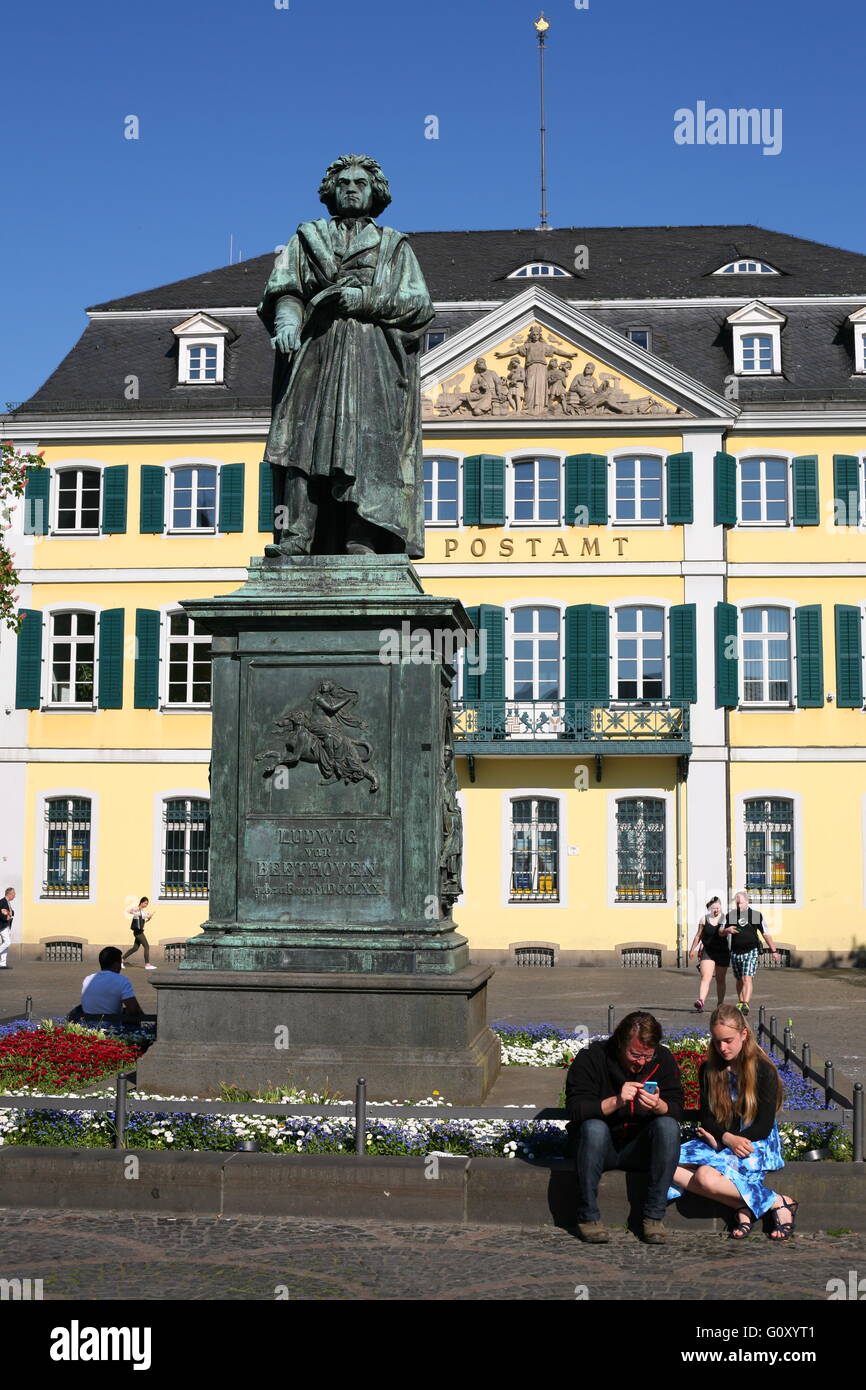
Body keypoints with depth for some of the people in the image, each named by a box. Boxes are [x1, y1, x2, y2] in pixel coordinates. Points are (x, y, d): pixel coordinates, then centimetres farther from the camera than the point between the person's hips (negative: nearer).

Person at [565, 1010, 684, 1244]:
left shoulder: (663, 1060, -3)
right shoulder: (591, 1058, -13)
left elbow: (677, 1111, -6)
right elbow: (574, 1109, -21)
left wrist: (659, 1105, -30)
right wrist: (615, 1102, -36)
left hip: (641, 1149, 2)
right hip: (600, 1146, -2)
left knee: (668, 1125, -26)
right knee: (593, 1127, -34)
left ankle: (654, 1215, -20)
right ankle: (588, 1216, -22)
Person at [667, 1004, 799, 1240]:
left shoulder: (764, 1070, -7)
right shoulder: (708, 1070, 9)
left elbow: (764, 1126, -9)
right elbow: (706, 1118, 7)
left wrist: (719, 1140, -13)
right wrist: (728, 1138, -15)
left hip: (755, 1144, -6)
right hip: (718, 1142, 6)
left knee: (706, 1177, -35)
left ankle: (779, 1203, -20)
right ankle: (743, 1207, -23)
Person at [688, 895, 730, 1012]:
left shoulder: (726, 919, 1)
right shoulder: (704, 920, 2)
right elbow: (698, 936, 13)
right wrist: (692, 949, 17)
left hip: (723, 952, 1)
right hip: (707, 952, -1)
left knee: (721, 980, 11)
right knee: (705, 977, -16)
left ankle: (720, 1002, 25)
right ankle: (701, 1001, -29)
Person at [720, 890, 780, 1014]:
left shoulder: (756, 915, 3)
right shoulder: (730, 915, 7)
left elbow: (766, 934, 8)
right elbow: (720, 932, 9)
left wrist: (774, 950, 6)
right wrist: (727, 930, -15)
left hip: (751, 952, -3)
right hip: (735, 953, 3)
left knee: (747, 979, -16)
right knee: (739, 980, 12)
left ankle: (745, 1004, -24)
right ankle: (740, 1003, 25)